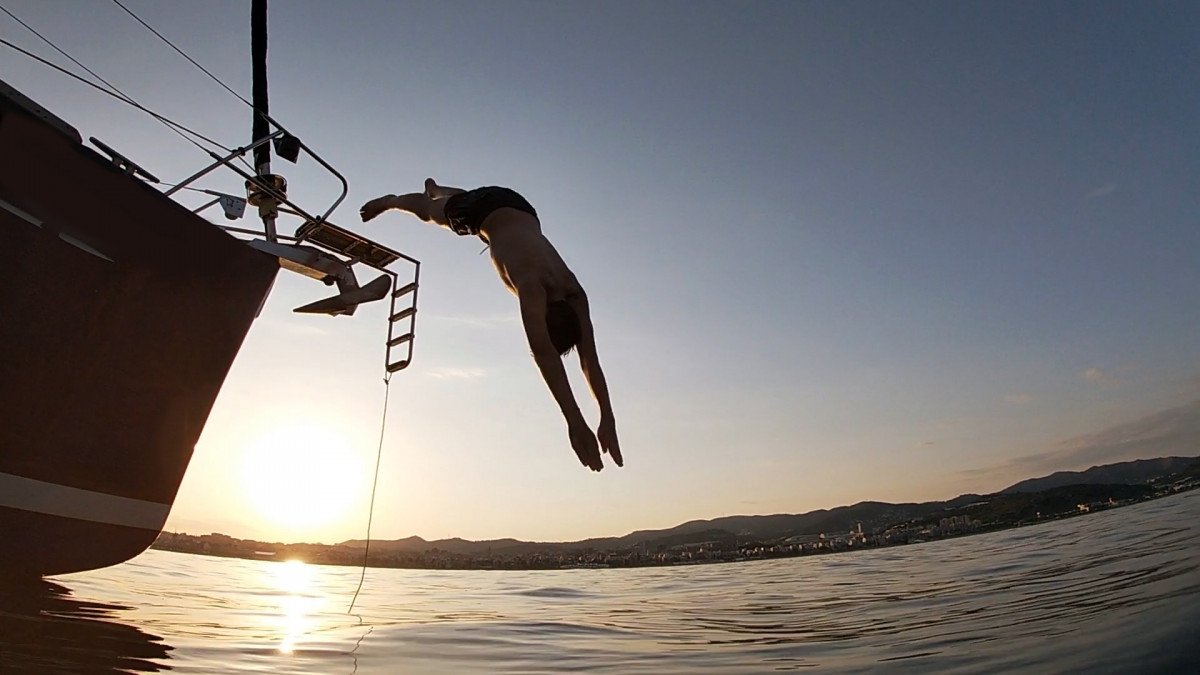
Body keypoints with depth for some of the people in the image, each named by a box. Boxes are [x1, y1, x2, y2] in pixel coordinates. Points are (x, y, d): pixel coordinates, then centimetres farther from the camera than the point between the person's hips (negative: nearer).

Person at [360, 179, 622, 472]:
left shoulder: (573, 292, -32)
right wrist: (574, 420, -64)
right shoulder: (531, 284, -48)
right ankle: (391, 200, 60)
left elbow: (589, 357, -33)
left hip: (517, 209, 4)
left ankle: (435, 188, 71)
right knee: (427, 210, 27)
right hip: (486, 208, -4)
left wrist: (607, 417, -39)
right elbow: (542, 352, -58)